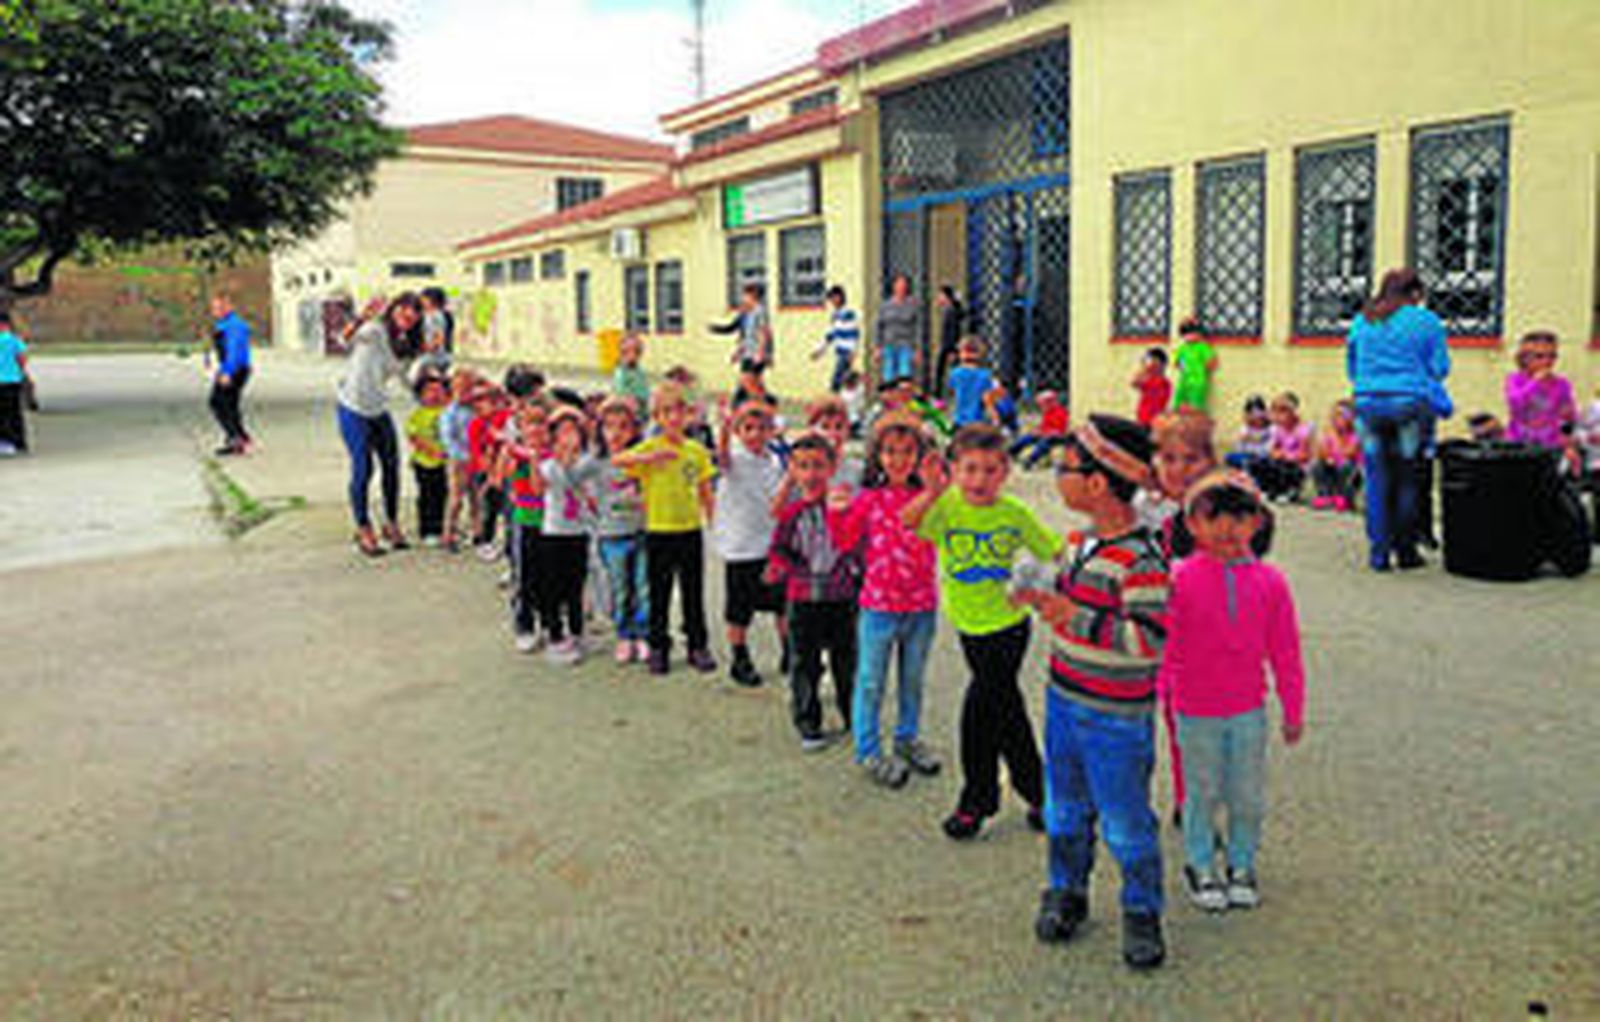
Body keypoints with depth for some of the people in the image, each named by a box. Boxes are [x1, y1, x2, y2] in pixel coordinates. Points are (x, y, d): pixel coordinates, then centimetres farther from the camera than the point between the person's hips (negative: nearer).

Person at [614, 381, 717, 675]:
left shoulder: (697, 450, 4)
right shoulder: (650, 447, -6)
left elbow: (705, 493, 11)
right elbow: (616, 460, -23)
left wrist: (713, 523, 7)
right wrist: (649, 457, -37)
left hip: (691, 530, 2)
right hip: (658, 532, -2)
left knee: (694, 593, 9)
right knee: (659, 594, 8)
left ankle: (698, 646, 21)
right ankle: (658, 648, 21)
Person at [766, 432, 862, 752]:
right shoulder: (791, 512, -1)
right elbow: (779, 549, 7)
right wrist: (778, 568, -9)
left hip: (841, 597, 0)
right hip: (803, 599, 0)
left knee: (846, 660, 13)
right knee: (804, 665, 6)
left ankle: (854, 716, 30)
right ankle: (808, 725, 18)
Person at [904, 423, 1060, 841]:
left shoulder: (1014, 512, -9)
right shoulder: (946, 505, -13)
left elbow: (1054, 551, 2)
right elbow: (908, 522, -33)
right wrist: (932, 493, -51)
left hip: (1007, 623, -2)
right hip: (969, 624, 2)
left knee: (980, 707, -2)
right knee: (1005, 706, 16)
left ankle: (977, 801, 18)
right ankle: (1035, 791, 34)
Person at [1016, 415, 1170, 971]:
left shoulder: (1140, 559, -23)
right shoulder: (1081, 539, 4)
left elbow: (1150, 642, -27)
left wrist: (1077, 618, -28)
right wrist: (1044, 598, 1)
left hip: (1116, 717, -7)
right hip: (1064, 699, 8)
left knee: (1125, 822, 8)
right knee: (1065, 808, 20)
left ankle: (1141, 912, 27)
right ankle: (1067, 892, 38)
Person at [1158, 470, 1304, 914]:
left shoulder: (1270, 582, -4)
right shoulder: (1180, 580, -12)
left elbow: (1285, 652, 3)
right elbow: (1162, 644, -5)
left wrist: (1293, 711, 8)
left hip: (1249, 711, 2)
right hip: (1196, 713, -2)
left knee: (1249, 797, 13)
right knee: (1202, 794, 11)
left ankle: (1242, 866, 35)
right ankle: (1201, 868, 31)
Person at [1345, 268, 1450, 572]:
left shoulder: (1362, 321, 11)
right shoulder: (1426, 321, 2)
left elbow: (1351, 367, 19)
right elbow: (1439, 368, 4)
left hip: (1368, 404, 3)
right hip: (1410, 405, -2)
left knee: (1376, 481, 4)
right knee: (1407, 481, 4)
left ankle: (1379, 554, 4)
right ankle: (1406, 551, 9)